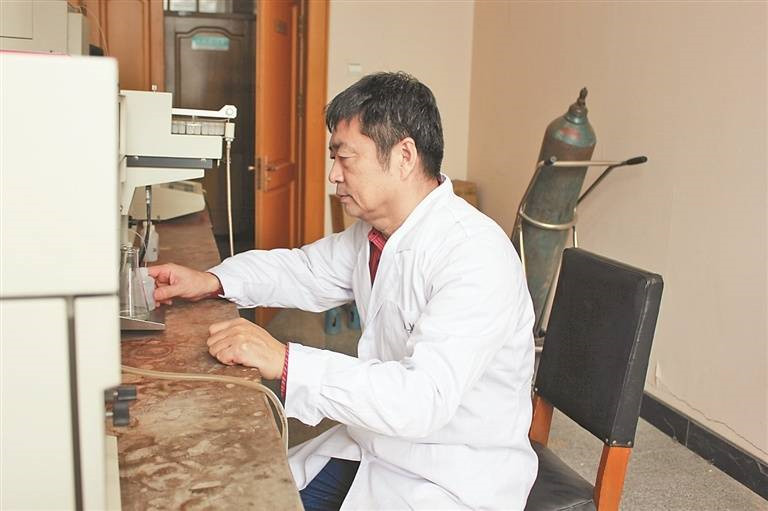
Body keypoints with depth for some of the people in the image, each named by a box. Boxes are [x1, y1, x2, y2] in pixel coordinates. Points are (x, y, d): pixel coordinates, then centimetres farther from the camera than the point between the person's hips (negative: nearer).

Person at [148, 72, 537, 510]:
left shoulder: (476, 256, -27)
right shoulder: (375, 232, 1)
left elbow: (423, 399, -35)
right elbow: (308, 270, 18)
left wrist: (284, 361, -35)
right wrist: (212, 282, 3)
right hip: (375, 448, 7)